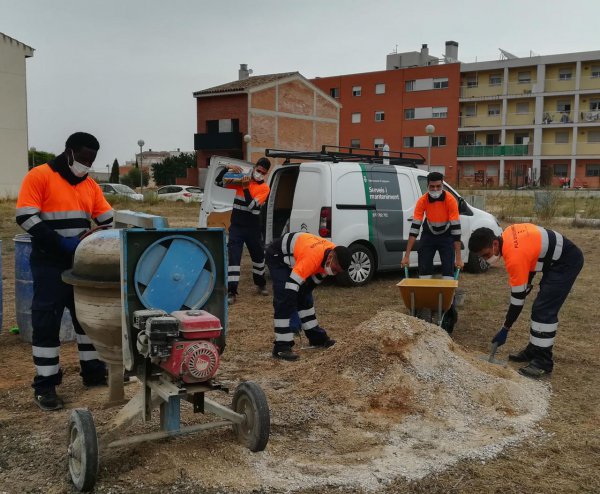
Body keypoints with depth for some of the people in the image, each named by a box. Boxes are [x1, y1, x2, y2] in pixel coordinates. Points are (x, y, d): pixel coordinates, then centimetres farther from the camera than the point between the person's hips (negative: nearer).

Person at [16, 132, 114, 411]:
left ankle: (93, 371, 27)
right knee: (46, 323, -1)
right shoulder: (39, 176, -7)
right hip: (50, 265, -6)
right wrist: (61, 242, -22)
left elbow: (108, 220, 10)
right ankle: (45, 386, 7)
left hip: (82, 264, 6)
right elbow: (25, 217, -15)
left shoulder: (90, 185, 10)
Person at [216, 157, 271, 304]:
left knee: (258, 256, 16)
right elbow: (219, 182, -1)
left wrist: (246, 188, -25)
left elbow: (252, 205, -19)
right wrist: (228, 168, -15)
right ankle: (231, 292, -12)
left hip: (253, 229, 1)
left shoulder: (265, 188, -5)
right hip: (236, 226, -1)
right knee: (233, 257, -11)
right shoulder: (241, 179, 2)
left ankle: (261, 285, 39)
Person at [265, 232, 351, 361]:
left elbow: (319, 273, 5)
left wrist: (306, 290, 8)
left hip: (294, 256, 9)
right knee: (285, 301, -19)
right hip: (277, 256, -9)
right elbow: (291, 288, -41)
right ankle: (281, 347, -17)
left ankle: (316, 337, 23)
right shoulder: (312, 257, -41)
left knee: (305, 297, 11)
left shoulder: (335, 253, -14)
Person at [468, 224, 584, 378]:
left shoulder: (514, 257, -30)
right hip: (558, 259, 10)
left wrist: (504, 330, -14)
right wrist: (526, 284, 15)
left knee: (544, 310, -13)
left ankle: (543, 362, -8)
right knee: (540, 308, 11)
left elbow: (518, 298, -23)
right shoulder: (507, 235, -5)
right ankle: (534, 351, 19)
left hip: (567, 262, -10)